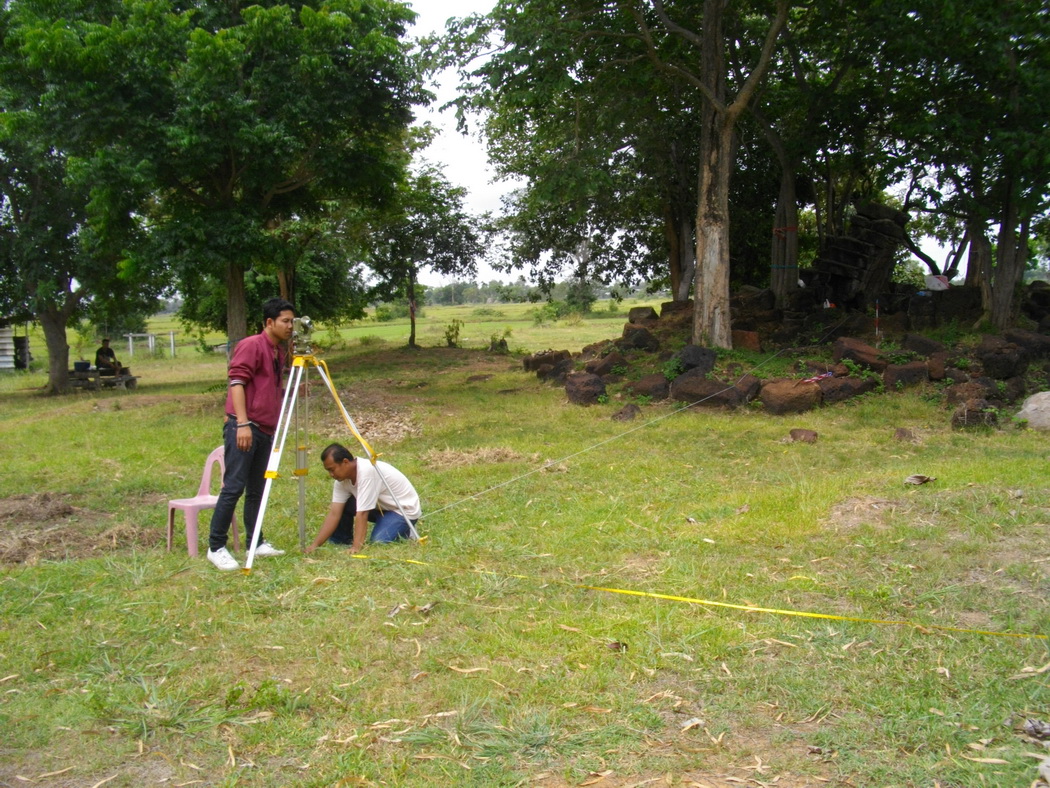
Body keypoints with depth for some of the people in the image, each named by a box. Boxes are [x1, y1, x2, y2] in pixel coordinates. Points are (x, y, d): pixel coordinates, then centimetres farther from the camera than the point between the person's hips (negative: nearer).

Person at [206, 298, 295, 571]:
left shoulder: (279, 352, 18)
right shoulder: (251, 346, -8)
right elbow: (237, 382, -17)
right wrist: (243, 423, -24)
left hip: (265, 430, 9)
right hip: (243, 427, -9)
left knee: (257, 490, 12)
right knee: (233, 487, -9)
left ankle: (256, 542, 19)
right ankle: (216, 547, -2)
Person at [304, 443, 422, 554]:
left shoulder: (367, 471, -32)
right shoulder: (342, 478, -8)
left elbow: (362, 514, -34)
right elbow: (334, 513, -10)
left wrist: (356, 547, -36)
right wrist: (315, 545, -16)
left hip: (405, 509, -7)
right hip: (381, 507, 8)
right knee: (341, 506, -9)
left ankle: (406, 532, 1)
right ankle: (342, 541, 12)